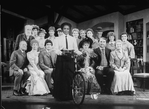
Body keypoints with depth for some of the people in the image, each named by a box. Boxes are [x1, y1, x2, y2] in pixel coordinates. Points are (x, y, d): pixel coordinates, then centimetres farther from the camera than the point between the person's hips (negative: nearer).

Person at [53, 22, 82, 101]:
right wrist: (61, 52, -23)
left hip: (70, 58, 1)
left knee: (70, 76, -1)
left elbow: (76, 50, 7)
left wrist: (82, 54, -11)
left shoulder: (73, 39, 13)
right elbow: (56, 50, -2)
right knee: (60, 77, -1)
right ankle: (60, 95, 8)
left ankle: (69, 95, 7)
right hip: (61, 58, -1)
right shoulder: (59, 38, 8)